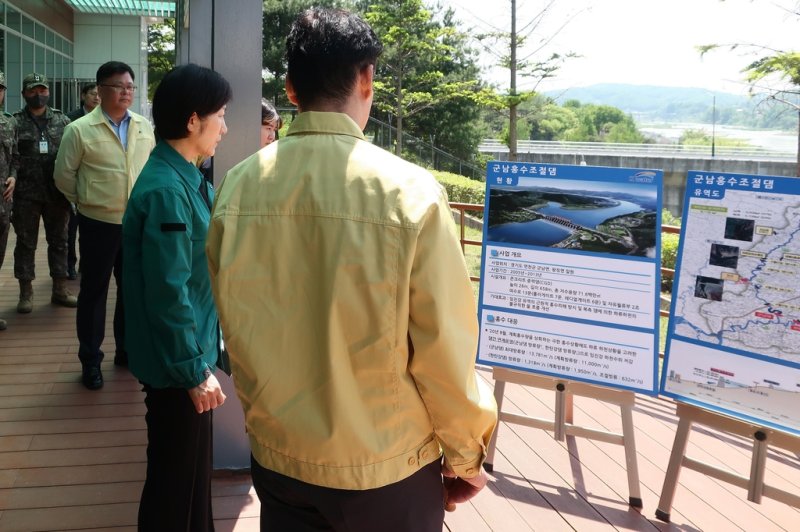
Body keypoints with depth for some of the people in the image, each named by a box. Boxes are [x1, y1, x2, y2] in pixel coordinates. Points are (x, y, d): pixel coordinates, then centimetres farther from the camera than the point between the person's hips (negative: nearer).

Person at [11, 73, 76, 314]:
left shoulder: (62, 120, 7)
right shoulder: (15, 122, 0)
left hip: (57, 193, 2)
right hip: (26, 194, -2)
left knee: (59, 241, 9)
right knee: (26, 243, 6)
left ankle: (60, 290, 19)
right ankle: (26, 293, 14)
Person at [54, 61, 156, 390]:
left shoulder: (145, 127, 2)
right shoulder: (80, 130, -9)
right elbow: (64, 176, 0)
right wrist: (86, 201, 8)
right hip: (99, 224, -3)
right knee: (94, 291, 7)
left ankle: (126, 350, 31)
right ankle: (90, 360, 19)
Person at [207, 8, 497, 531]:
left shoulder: (239, 187, -9)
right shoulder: (410, 191, -20)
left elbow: (235, 327, 3)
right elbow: (444, 348, -15)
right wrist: (465, 455, 1)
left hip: (277, 455, 3)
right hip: (385, 469, -3)